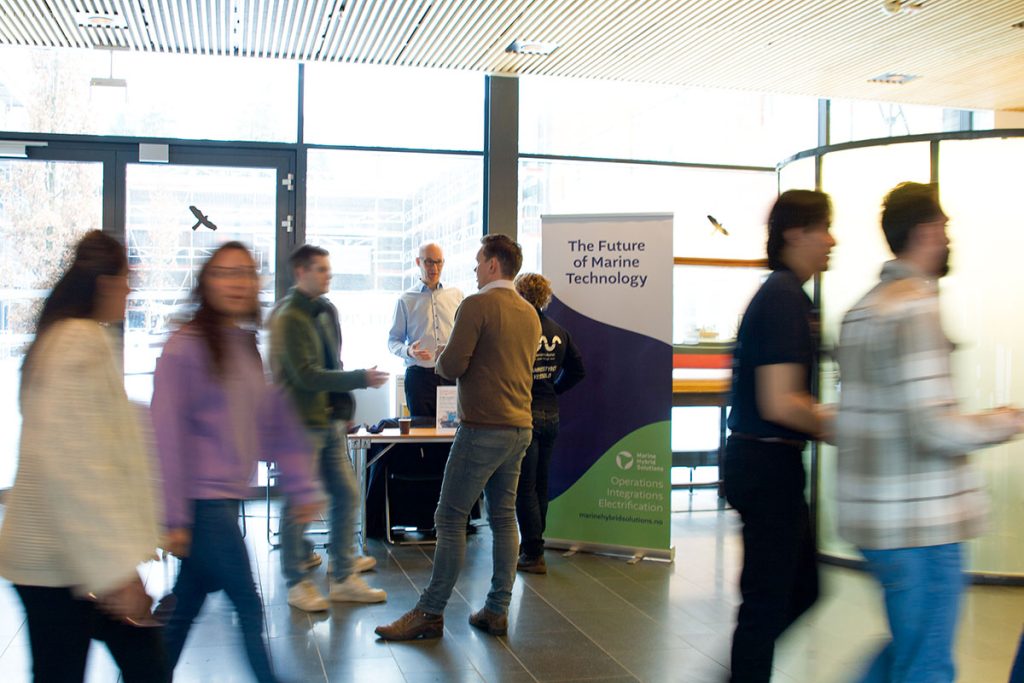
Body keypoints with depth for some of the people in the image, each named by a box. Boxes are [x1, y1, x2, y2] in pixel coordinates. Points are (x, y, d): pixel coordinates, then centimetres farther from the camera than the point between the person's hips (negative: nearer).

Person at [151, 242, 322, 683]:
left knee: (185, 610, 15)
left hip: (226, 497, 7)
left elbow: (280, 424, 14)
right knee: (249, 606, -2)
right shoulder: (185, 347, -11)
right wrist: (174, 518, -14)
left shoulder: (251, 349, 12)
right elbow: (167, 435, -13)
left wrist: (301, 487, 12)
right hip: (201, 499, -7)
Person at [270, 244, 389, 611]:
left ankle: (342, 578, 19)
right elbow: (306, 374, -19)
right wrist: (359, 378, -21)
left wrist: (344, 407, 16)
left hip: (330, 419, 8)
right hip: (302, 422, -8)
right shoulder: (289, 317, -13)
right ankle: (298, 583, 14)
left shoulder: (327, 310, 14)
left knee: (346, 494, 9)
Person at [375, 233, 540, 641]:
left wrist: (439, 359, 5)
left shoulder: (477, 305, -11)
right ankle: (497, 612, 14)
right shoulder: (529, 314, 13)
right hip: (519, 428, 8)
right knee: (504, 519, 10)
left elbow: (452, 366, -16)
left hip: (482, 428, -8)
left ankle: (429, 614, 3)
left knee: (451, 519, -2)